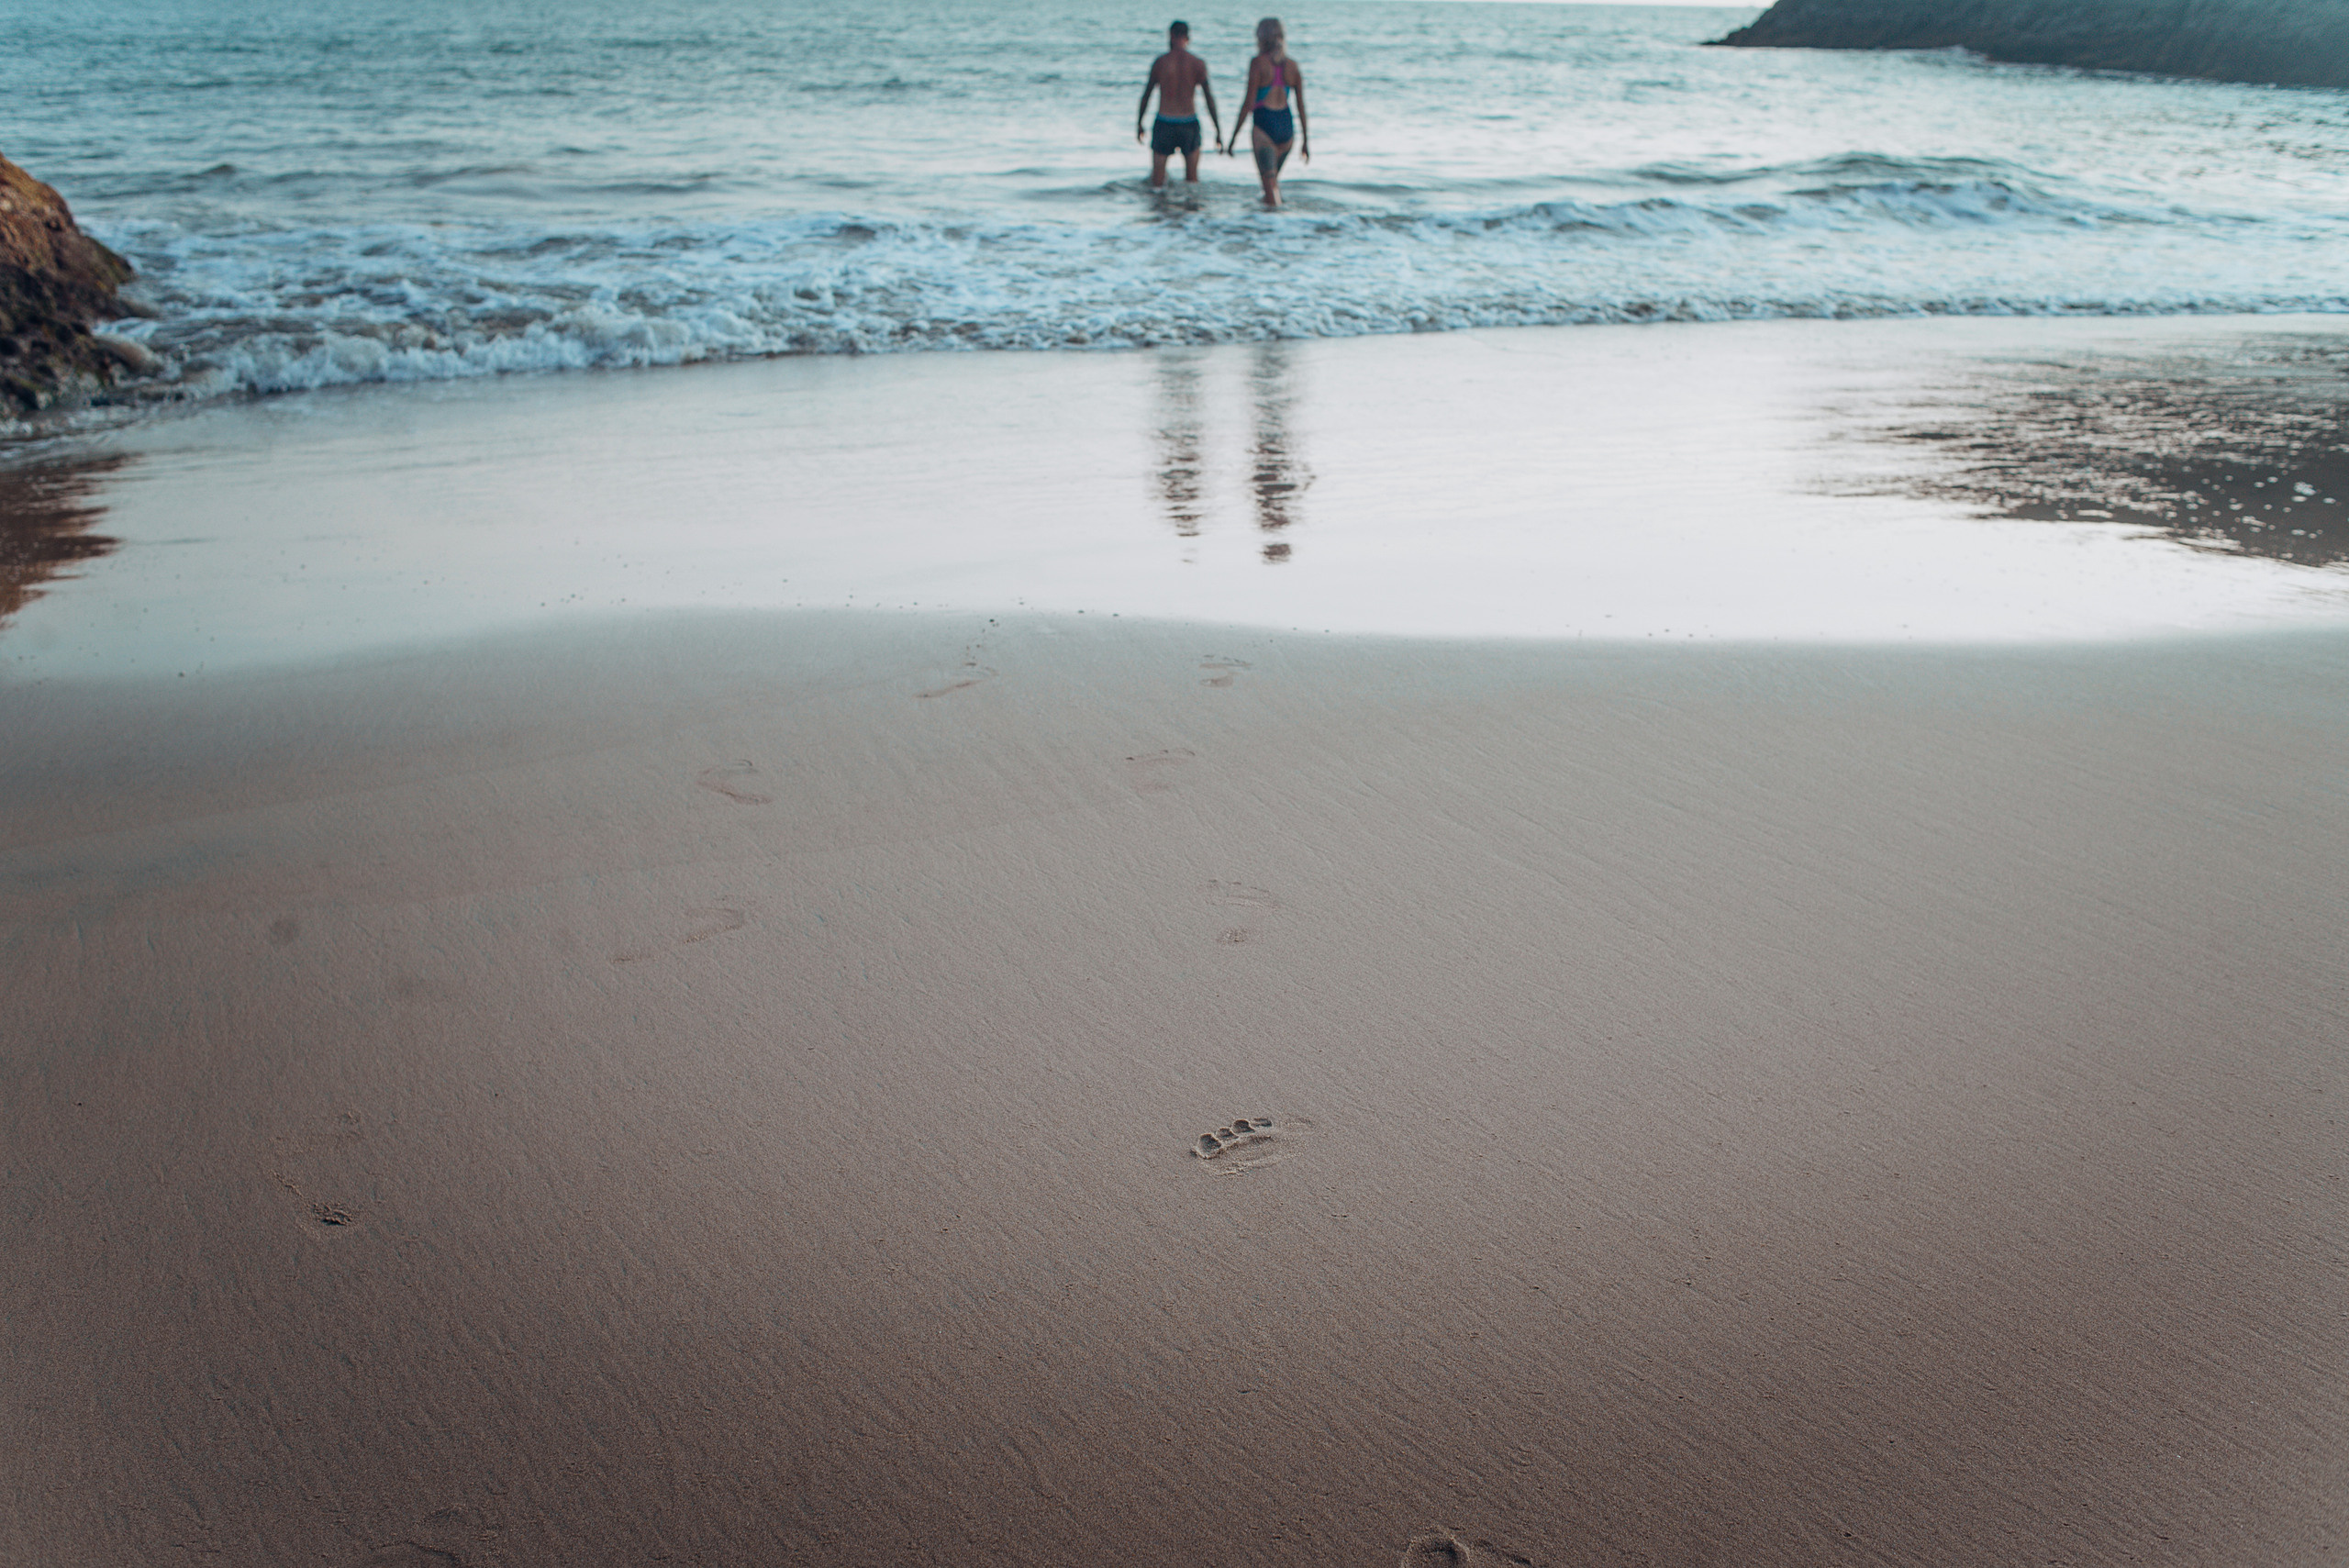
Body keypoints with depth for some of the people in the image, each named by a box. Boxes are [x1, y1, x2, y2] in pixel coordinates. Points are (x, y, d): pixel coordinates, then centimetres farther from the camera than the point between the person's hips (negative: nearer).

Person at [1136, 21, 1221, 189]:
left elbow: (1146, 95, 2)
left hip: (1164, 122, -1)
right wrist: (1218, 129, 4)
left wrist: (1139, 124, 13)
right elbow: (1209, 97, -2)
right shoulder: (1198, 63, -3)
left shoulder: (1160, 62, -3)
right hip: (1189, 123, 1)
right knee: (1192, 177, 12)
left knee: (1158, 173, 7)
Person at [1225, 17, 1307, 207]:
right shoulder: (1292, 66, 7)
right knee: (1274, 179, 22)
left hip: (1264, 126, -5)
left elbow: (1249, 102, -10)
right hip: (1287, 126, 5)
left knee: (1270, 182, -6)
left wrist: (1234, 136, -5)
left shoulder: (1258, 63, -7)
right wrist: (1305, 140, 15)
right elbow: (1301, 105, 8)